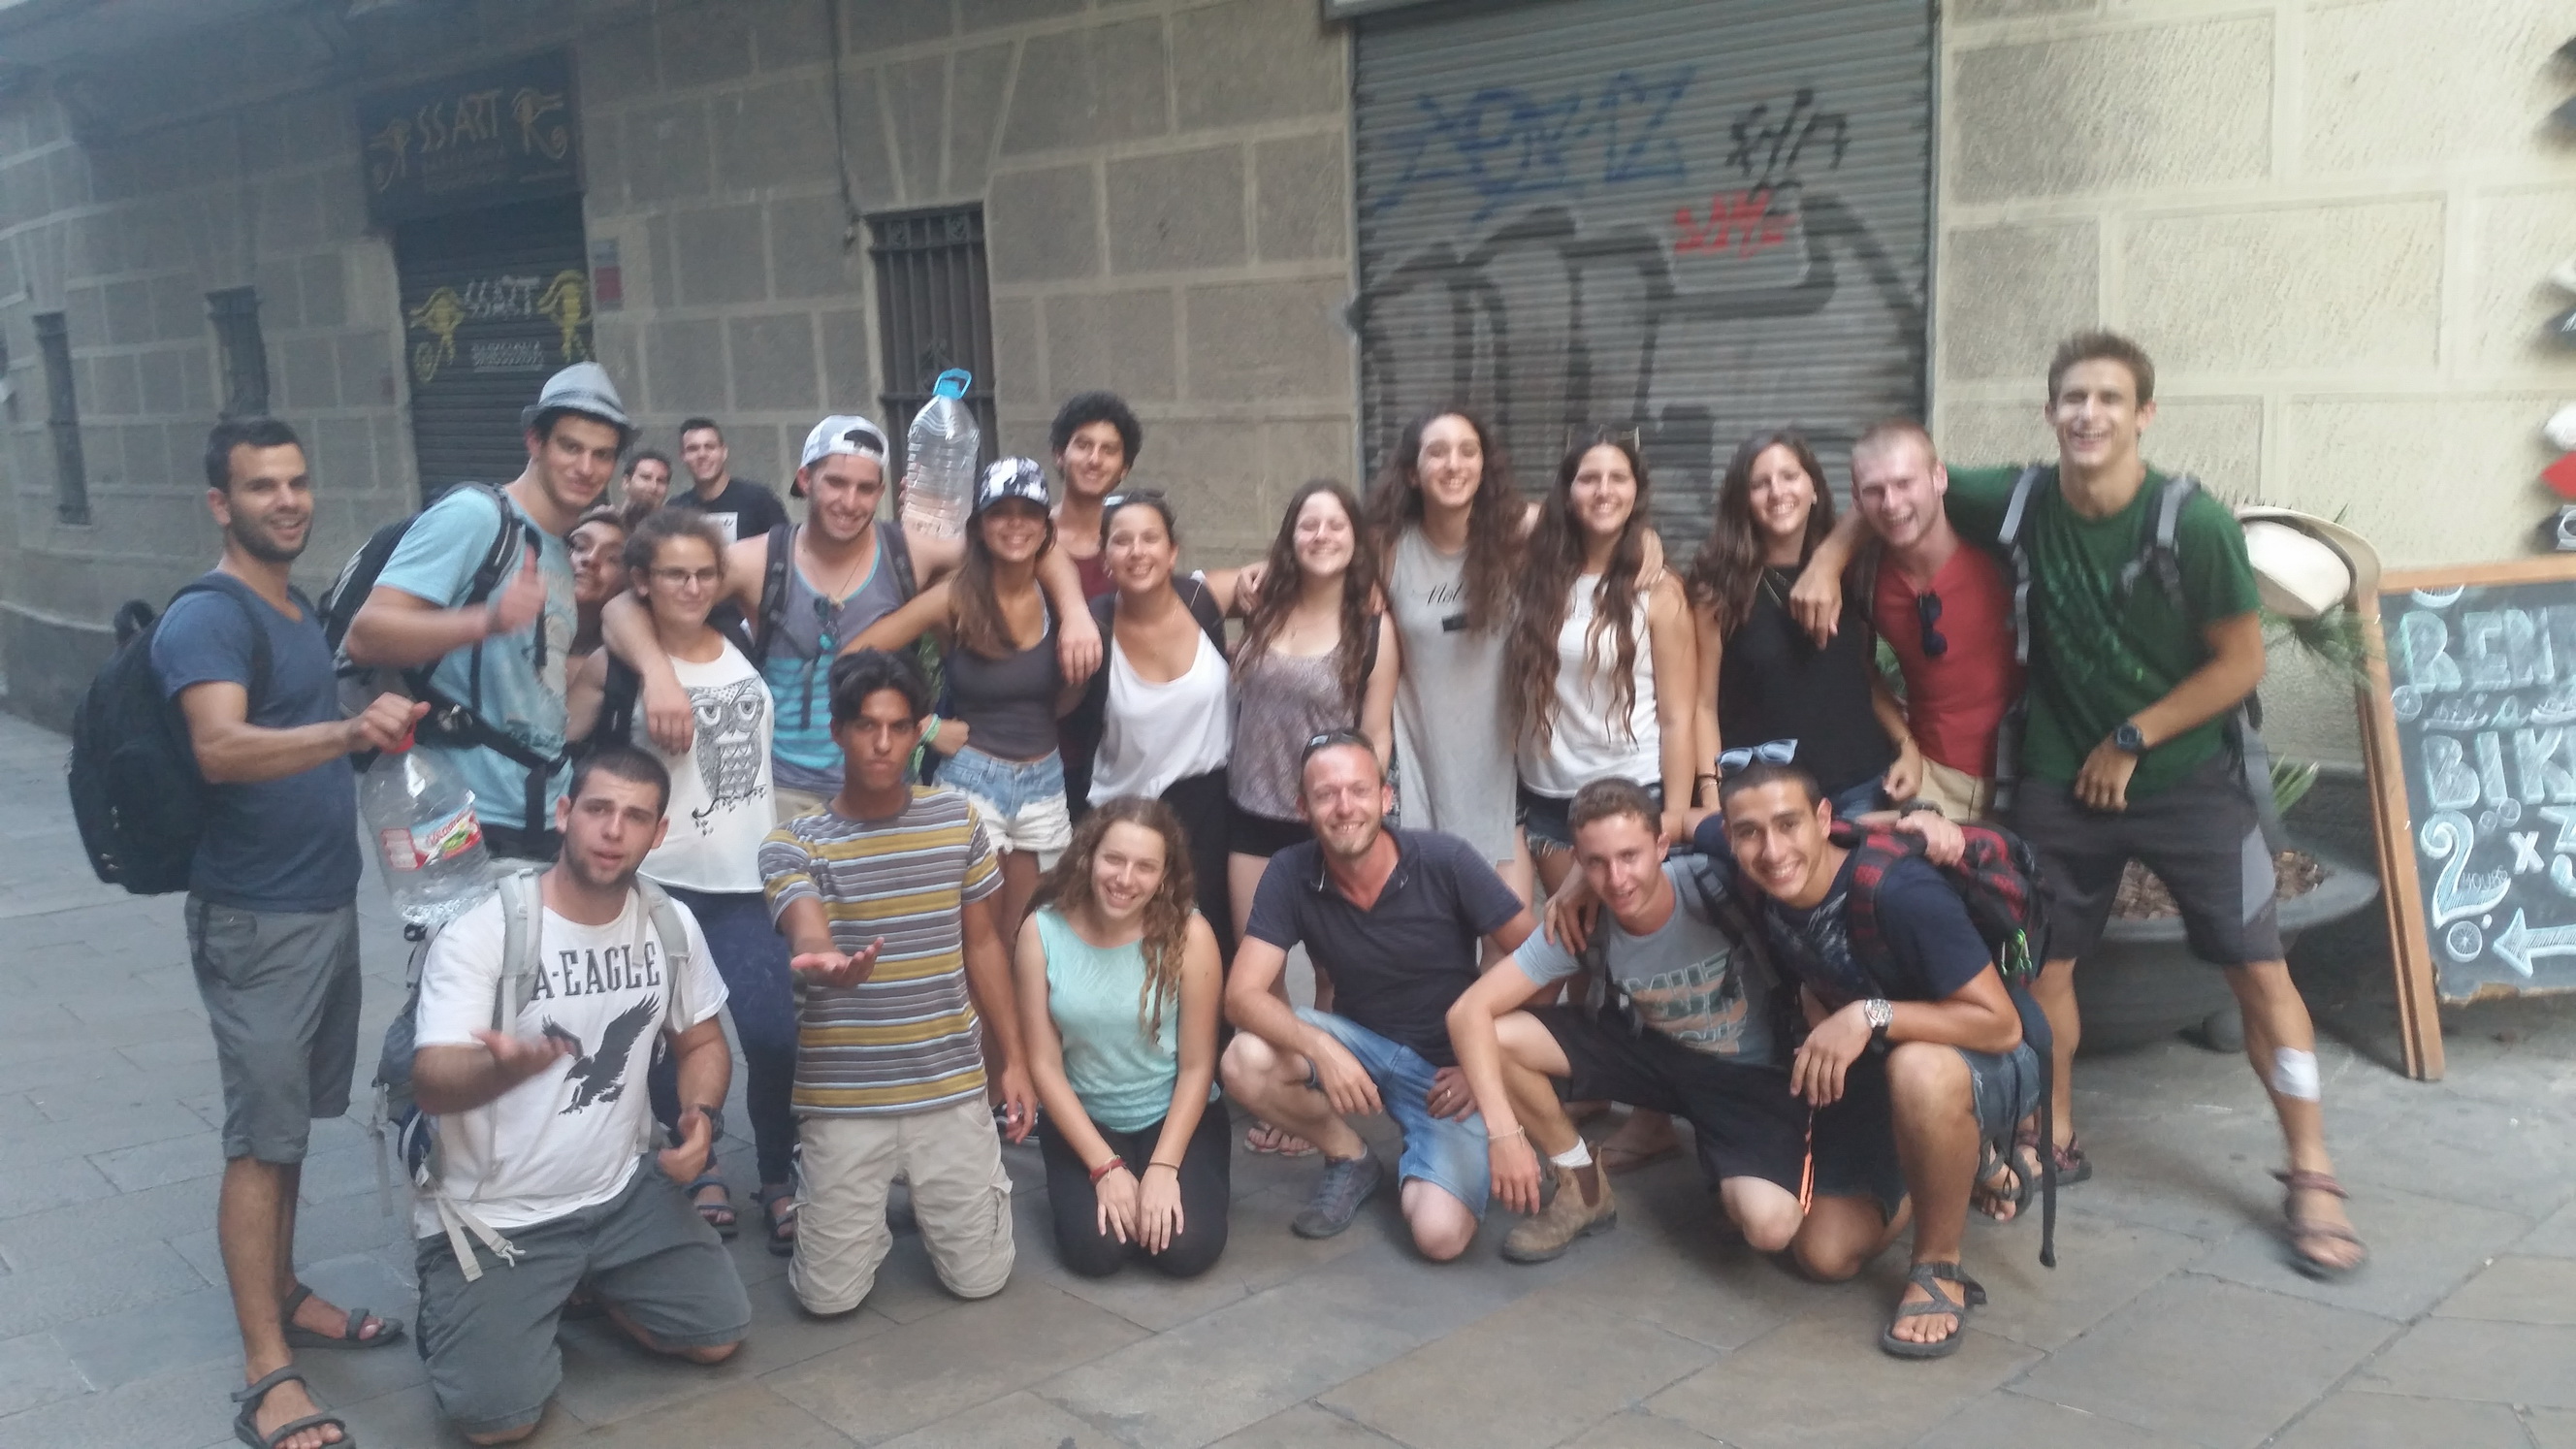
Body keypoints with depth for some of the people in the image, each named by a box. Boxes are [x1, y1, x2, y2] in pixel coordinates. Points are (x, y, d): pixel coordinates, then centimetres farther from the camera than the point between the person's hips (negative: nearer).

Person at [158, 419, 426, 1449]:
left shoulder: (300, 610, 12)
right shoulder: (206, 617, -16)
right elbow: (222, 748, -34)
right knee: (262, 1137, -4)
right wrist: (348, 730, -48)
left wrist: (378, 734, 14)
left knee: (292, 1119, 17)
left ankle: (283, 1297, 30)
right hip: (254, 919, -8)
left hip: (326, 901, 8)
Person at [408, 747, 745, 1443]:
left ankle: (585, 1287, 23)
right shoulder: (480, 933, -19)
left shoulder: (671, 924, -2)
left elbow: (702, 1042, 12)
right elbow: (431, 1084, -27)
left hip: (624, 1194, 5)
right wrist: (507, 1067, -50)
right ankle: (459, 1307, 17)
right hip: (492, 1215, -5)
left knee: (720, 1336, -2)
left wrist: (701, 1116, -10)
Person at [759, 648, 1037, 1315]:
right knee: (829, 1296, -1)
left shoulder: (957, 821, 3)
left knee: (979, 1279, 3)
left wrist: (1013, 1060, 9)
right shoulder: (792, 844, -7)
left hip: (952, 1087, 2)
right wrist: (825, 963, -52)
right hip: (844, 1098, -2)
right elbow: (808, 937, -26)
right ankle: (868, 1205, 31)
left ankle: (931, 1198, 35)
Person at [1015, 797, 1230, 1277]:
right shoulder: (1042, 931, -13)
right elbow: (1044, 1065, -9)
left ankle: (1169, 1187, 13)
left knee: (1188, 1248, -21)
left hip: (1178, 1116, -1)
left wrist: (1163, 1167, -18)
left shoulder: (1188, 934, -16)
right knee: (1094, 1249, -21)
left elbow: (1197, 1067, -10)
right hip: (1082, 1119, 1)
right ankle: (1092, 1184, 14)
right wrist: (1104, 1166, -14)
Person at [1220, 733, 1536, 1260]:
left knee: (1439, 1235, -24)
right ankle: (1350, 1158, 2)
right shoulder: (1290, 874, -14)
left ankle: (1415, 1168, 14)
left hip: (1449, 1067, -3)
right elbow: (1242, 995, -17)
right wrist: (1321, 1048, -34)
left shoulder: (1445, 861, -19)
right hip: (1362, 1043, 3)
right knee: (1245, 1062, -27)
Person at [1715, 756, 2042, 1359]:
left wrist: (1873, 1016, -37)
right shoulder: (1765, 898, -15)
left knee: (1917, 1069, -42)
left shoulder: (1899, 893, -33)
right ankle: (1970, 1163, 26)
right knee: (1824, 1253, 2)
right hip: (1877, 1071, 6)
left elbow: (2000, 1023, -31)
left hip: (1989, 1062, -6)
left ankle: (1939, 1268, -16)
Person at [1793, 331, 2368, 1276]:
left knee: (2260, 970, -3)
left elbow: (2240, 663, -10)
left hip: (2188, 778, -2)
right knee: (2043, 962, 7)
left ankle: (2312, 1179, 8)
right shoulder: (2018, 502, -8)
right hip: (2059, 780, 3)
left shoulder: (2196, 525, -16)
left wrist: (2131, 741, -9)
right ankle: (2055, 1143, 26)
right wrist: (1826, 562, -8)